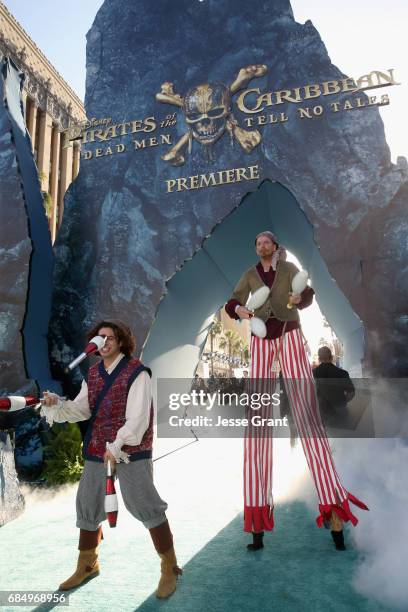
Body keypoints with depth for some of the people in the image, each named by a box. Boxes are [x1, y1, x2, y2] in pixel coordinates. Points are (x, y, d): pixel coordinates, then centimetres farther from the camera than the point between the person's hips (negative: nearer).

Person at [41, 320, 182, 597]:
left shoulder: (137, 372, -13)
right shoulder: (93, 374, 9)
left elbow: (137, 417, -19)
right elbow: (80, 408, 5)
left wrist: (118, 445, -25)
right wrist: (56, 404, -13)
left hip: (131, 450, -7)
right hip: (97, 449, 7)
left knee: (146, 506, -2)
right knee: (87, 504, 17)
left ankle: (170, 569, 19)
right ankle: (86, 566, 41)